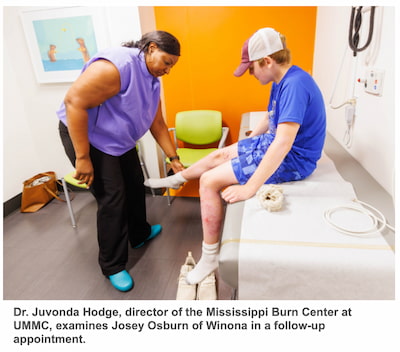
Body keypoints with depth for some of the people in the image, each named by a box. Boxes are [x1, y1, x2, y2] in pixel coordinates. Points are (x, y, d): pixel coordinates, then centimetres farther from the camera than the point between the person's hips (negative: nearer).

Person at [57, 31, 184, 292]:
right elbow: (74, 102, -30)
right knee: (112, 198, -9)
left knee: (135, 185, 14)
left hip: (120, 140, 9)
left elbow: (157, 123, 7)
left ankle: (139, 234, 38)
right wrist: (83, 157, -29)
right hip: (86, 136, -9)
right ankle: (112, 266, 9)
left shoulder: (153, 80, 3)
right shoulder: (116, 65, -27)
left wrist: (174, 158, 5)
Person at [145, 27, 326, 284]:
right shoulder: (282, 80, 4)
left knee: (209, 181, -12)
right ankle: (175, 180, 41)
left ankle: (210, 257, 0)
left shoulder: (295, 84, -27)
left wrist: (249, 188, -34)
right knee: (219, 155, 15)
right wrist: (246, 143, 26)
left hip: (292, 158, -9)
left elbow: (284, 143, -35)